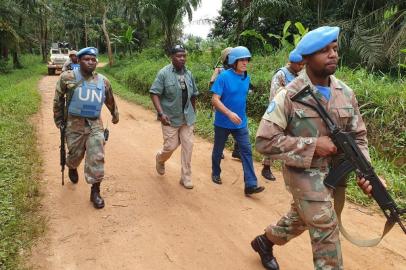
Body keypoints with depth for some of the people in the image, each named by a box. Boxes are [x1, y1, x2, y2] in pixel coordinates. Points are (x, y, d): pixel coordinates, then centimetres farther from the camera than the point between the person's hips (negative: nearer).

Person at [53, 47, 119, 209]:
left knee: (96, 158, -4)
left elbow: (110, 100, 19)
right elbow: (58, 99, 3)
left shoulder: (103, 81, 3)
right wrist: (59, 121, 6)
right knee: (75, 154, 14)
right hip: (74, 124, -1)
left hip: (95, 125, 2)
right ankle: (72, 168, 52)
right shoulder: (68, 78, -7)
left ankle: (95, 191, 7)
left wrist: (115, 115, 31)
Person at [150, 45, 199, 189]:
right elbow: (154, 94, -12)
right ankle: (160, 158, 38)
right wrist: (161, 113, -22)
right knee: (171, 146, 1)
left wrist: (193, 113, 14)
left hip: (187, 118, 5)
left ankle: (186, 177, 15)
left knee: (188, 146, 3)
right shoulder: (164, 73, -10)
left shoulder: (188, 74, 6)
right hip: (171, 118, -4)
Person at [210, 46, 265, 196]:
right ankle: (215, 173, 38)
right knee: (218, 150, 14)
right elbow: (215, 99, -21)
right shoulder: (224, 76, -17)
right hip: (223, 122, -4)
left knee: (246, 151, -4)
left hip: (241, 123, 4)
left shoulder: (246, 77, 1)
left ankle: (251, 184, -3)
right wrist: (229, 113, -31)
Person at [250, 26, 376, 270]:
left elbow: (358, 136, 5)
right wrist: (313, 145, -23)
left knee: (299, 220, 24)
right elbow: (265, 141, -21)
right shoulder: (289, 96, -18)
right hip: (304, 174, -6)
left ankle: (265, 241, 50)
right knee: (326, 233, -1)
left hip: (333, 174, 6)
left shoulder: (346, 93, -1)